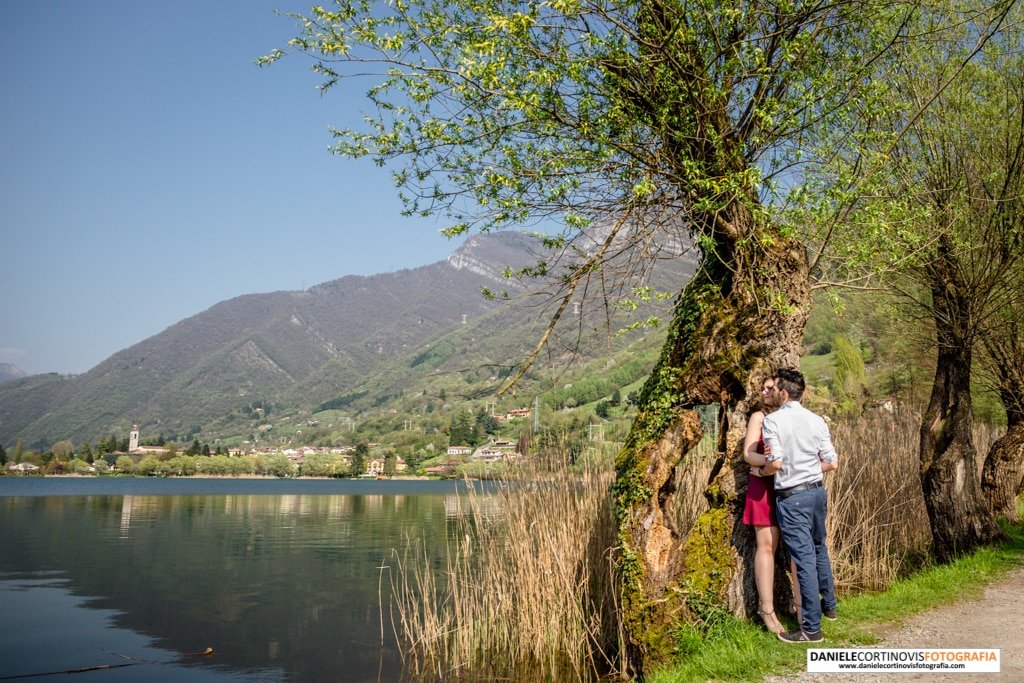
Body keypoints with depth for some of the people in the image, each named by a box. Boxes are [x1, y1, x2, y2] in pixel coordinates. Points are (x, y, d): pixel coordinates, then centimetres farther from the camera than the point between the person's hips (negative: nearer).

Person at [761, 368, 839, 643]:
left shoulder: (772, 420, -13)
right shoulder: (817, 420, 4)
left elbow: (776, 462, -20)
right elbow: (832, 462, 3)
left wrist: (762, 471, 0)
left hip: (791, 497, -6)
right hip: (817, 490, 6)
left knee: (804, 558, -4)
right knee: (819, 549, 25)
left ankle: (812, 628, 2)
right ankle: (829, 605, 40)